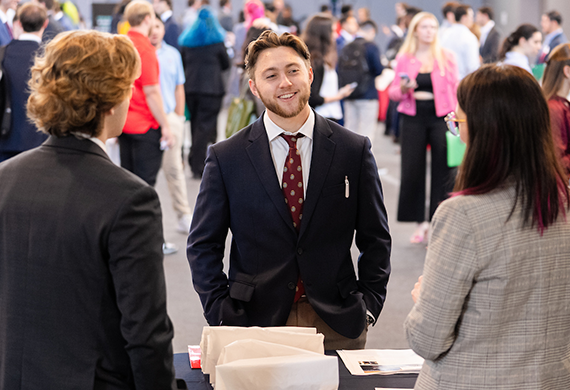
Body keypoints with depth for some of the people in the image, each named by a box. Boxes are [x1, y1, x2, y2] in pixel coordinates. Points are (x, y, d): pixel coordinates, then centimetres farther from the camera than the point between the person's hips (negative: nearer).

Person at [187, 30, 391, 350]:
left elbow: (375, 239, 7)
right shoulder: (227, 157, -1)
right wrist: (223, 316, -6)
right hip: (256, 324, -1)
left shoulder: (355, 150, 1)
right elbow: (203, 245, 3)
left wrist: (368, 306, -1)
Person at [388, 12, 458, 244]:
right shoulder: (404, 58, 6)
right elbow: (393, 92, 10)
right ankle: (420, 222, 14)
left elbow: (456, 90, 2)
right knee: (412, 170, 2)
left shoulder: (446, 57, 3)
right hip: (413, 119, 1)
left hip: (440, 118, -1)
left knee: (442, 170, -2)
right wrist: (403, 89, -12)